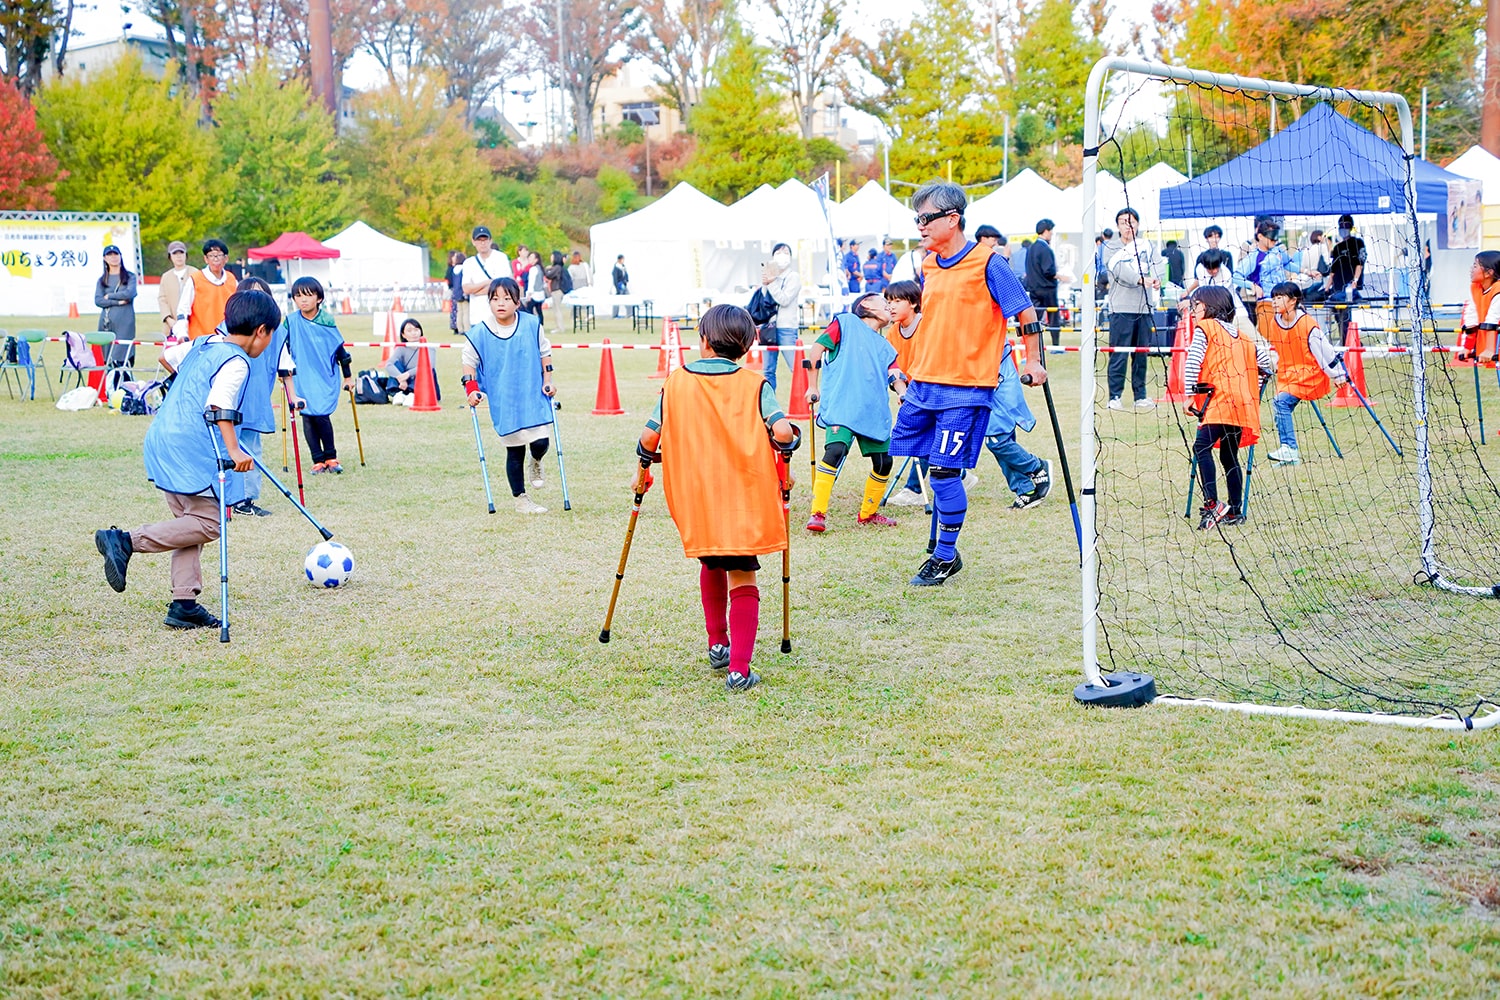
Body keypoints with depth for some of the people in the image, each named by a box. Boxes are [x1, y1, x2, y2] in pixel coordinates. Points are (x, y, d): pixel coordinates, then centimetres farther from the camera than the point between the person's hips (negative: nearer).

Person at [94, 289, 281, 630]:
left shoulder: (203, 345, 17)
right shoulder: (237, 362, -10)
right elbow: (219, 406, -23)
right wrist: (234, 450, -28)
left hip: (161, 441, 10)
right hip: (190, 450, -10)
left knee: (190, 521, 13)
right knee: (208, 522, -6)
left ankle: (184, 604, 10)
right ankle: (126, 541, -13)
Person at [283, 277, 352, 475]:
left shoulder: (327, 321, -5)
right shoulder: (291, 321, -4)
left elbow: (339, 349, 5)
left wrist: (348, 376, 11)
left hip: (326, 377, -1)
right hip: (302, 378, 2)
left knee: (321, 415, -11)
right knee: (307, 417, -2)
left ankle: (330, 457, 7)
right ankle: (318, 460, 7)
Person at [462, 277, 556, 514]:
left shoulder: (532, 325, -4)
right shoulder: (479, 333, -8)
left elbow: (544, 353, 9)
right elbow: (469, 361, 3)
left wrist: (547, 381, 3)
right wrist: (471, 388, -7)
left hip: (534, 397, 1)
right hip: (502, 403, -1)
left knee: (540, 442, -8)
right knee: (515, 450, 3)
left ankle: (535, 465, 30)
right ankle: (520, 499, 17)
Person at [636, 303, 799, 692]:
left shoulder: (676, 383, 1)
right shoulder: (755, 385, -4)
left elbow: (649, 438, 1)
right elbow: (782, 431, -15)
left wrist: (647, 457, 22)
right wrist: (783, 457, 6)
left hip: (695, 499, 2)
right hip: (745, 499, -2)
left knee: (711, 565, 27)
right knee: (742, 579, 3)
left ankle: (717, 645, 33)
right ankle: (739, 669, -8)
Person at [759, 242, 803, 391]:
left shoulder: (794, 277, 0)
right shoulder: (769, 275, 15)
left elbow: (784, 300, -11)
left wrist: (771, 282, -11)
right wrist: (764, 284, -4)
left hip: (786, 328, -5)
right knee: (768, 370, 8)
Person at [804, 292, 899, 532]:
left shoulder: (886, 347, 25)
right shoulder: (846, 323, 10)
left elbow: (895, 377, 11)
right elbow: (816, 349, 6)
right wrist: (813, 386, 2)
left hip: (875, 412, 6)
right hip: (842, 406, -6)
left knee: (884, 463, 3)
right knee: (836, 450, -26)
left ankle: (868, 513, 25)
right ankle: (817, 514, -22)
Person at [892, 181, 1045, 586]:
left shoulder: (986, 263, -9)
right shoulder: (928, 267, 12)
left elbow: (1026, 312, -4)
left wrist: (1033, 361, -3)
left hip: (965, 389, -8)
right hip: (923, 385, 8)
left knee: (945, 470, -8)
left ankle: (945, 558, 8)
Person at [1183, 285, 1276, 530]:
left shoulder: (1205, 328, 4)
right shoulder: (1239, 335, 24)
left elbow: (1192, 361, -8)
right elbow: (1266, 364, 24)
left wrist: (1191, 393, -7)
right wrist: (1255, 390, 31)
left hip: (1220, 400, -8)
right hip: (1243, 403, 8)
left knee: (1202, 447, -17)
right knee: (1229, 456, 15)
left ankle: (1212, 505, -31)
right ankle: (1234, 511, 18)